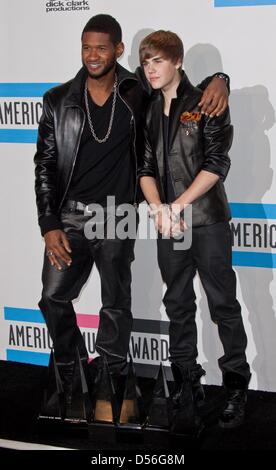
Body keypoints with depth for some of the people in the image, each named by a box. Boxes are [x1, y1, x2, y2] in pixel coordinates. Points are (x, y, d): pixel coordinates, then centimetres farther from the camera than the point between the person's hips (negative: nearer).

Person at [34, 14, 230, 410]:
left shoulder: (138, 95, -4)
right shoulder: (58, 102, -2)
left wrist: (218, 80, -18)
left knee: (116, 305, 8)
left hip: (117, 219, -1)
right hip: (70, 217, 1)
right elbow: (45, 165, 0)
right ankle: (72, 373, 27)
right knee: (54, 296, 4)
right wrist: (49, 225, -7)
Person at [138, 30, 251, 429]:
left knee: (224, 305, -1)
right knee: (178, 305, 11)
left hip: (207, 221, -5)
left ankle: (237, 388, 7)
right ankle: (187, 383, 21)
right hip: (169, 226, 5)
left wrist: (177, 205, -14)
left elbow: (216, 164, -10)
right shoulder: (148, 112, 12)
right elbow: (147, 167, 9)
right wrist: (158, 208, -9)